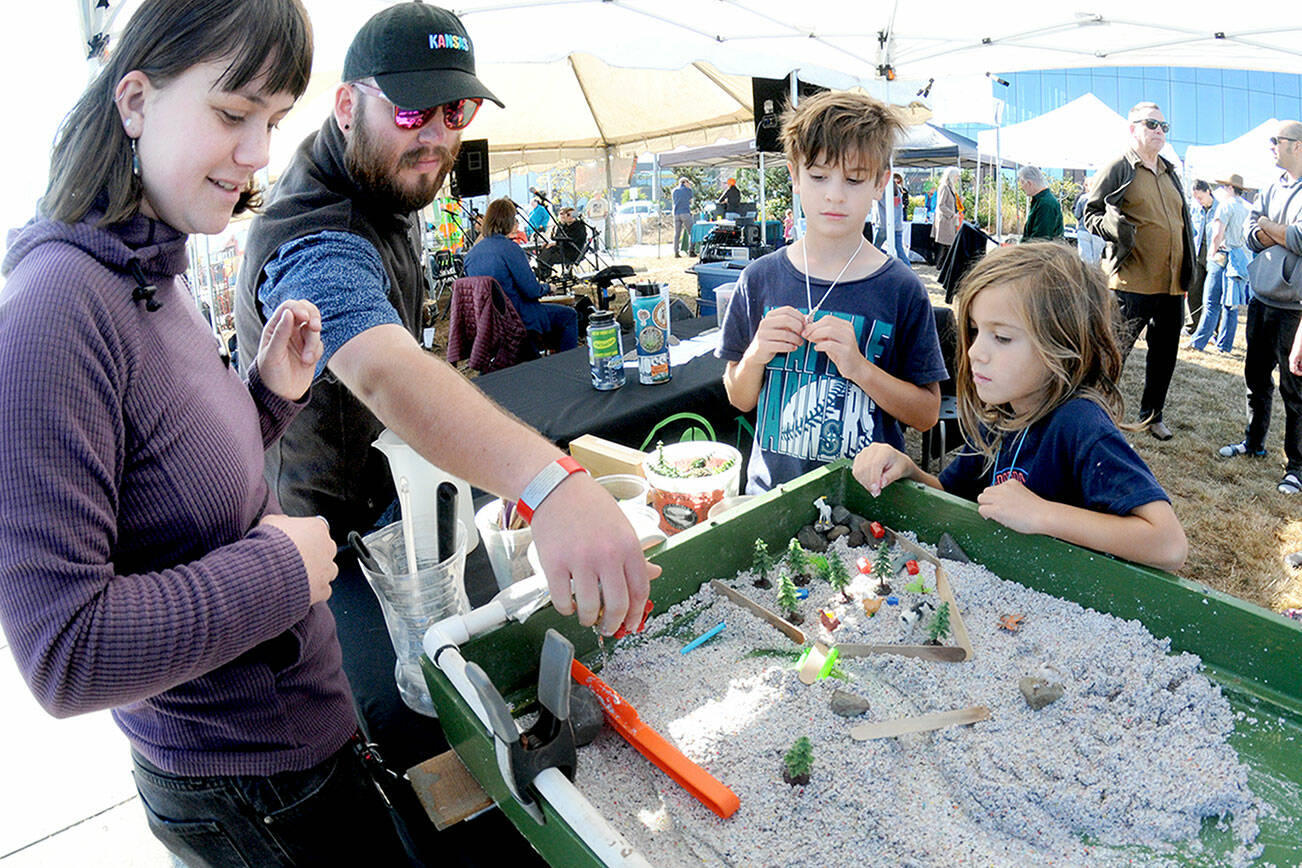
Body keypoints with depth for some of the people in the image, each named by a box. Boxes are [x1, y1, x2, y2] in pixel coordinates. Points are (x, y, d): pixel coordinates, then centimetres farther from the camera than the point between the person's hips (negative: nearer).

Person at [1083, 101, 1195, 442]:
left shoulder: (1169, 172, 20)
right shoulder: (1118, 169, -1)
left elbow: (1182, 220, 28)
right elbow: (1090, 212, -3)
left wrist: (1187, 270, 22)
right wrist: (1111, 226, -25)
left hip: (1172, 284, 7)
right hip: (1133, 282, -7)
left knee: (1165, 352, 14)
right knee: (1114, 352, -5)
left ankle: (1152, 414, 29)